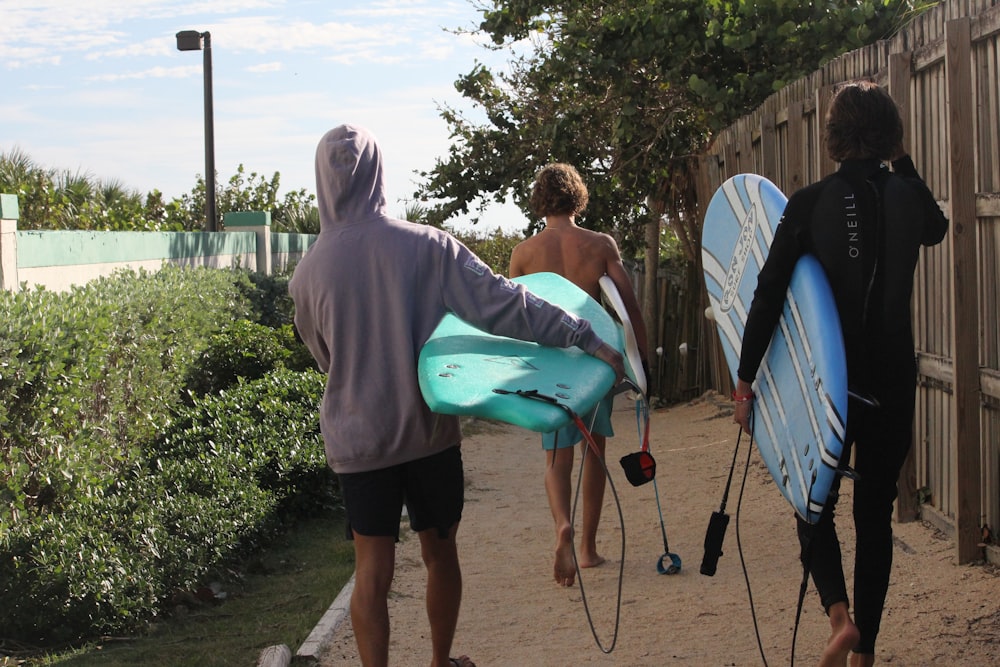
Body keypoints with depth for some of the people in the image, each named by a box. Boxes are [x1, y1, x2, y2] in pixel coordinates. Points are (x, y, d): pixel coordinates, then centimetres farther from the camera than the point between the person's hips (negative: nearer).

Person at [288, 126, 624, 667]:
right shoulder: (427, 246, -10)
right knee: (440, 554, 17)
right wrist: (587, 338, -9)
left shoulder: (307, 275, -6)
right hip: (430, 431, 1)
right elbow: (502, 304, -12)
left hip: (358, 437, 0)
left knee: (373, 570, 2)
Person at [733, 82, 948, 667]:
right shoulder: (908, 198, -2)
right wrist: (903, 163, 17)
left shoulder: (809, 205, -9)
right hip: (893, 379, 2)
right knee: (876, 513, 13)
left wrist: (745, 377, -5)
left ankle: (839, 613, -11)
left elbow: (769, 295, -10)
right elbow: (937, 228, 24)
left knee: (814, 504, 14)